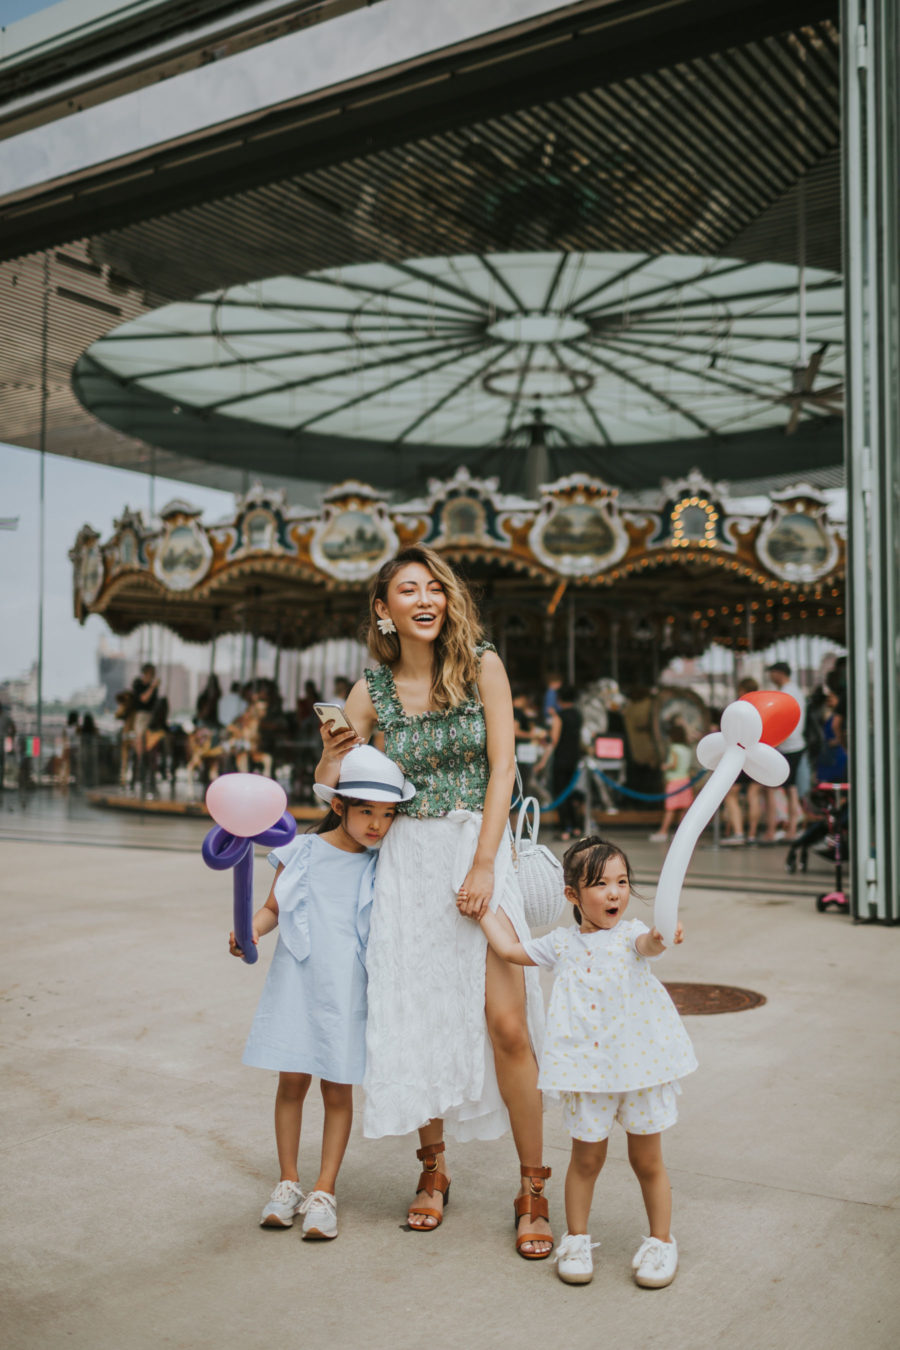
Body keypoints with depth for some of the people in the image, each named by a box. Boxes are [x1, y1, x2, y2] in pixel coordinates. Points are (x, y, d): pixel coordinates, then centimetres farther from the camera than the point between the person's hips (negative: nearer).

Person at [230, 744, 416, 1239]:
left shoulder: (379, 868, 3)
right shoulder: (300, 852, -1)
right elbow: (274, 906, 6)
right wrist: (251, 930, -10)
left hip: (346, 991, 1)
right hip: (297, 981, 0)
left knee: (338, 1088, 5)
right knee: (292, 1082, 6)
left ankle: (324, 1191, 16)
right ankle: (288, 1182, 23)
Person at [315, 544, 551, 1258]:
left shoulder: (482, 665, -1)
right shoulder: (372, 691, 5)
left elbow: (502, 766, -6)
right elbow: (332, 789, 10)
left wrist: (482, 864, -13)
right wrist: (330, 756, -13)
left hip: (478, 851, -2)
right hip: (405, 858, 2)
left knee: (505, 1023, -7)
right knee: (420, 1017, 6)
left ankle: (533, 1190, 8)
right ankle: (433, 1170, 27)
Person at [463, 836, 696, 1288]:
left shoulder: (630, 933, -4)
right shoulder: (562, 943, 4)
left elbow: (647, 945, -30)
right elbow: (509, 949, 17)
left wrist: (660, 938, -53)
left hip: (641, 1063, -1)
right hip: (587, 1070, 2)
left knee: (647, 1161, 10)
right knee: (586, 1157, 10)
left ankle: (660, 1241, 29)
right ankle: (576, 1238, 30)